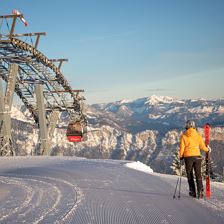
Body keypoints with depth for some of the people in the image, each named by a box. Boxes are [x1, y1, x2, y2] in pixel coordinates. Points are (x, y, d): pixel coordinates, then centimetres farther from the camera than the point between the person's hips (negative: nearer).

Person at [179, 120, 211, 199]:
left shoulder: (183, 136, -2)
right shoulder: (198, 135, 2)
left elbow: (182, 147, -2)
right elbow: (202, 146, 6)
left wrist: (181, 156, 12)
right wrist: (208, 149, 26)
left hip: (188, 157, -1)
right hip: (197, 156, 1)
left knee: (190, 175, 11)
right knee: (198, 175, 4)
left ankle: (193, 192, 11)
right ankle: (200, 191, -11)